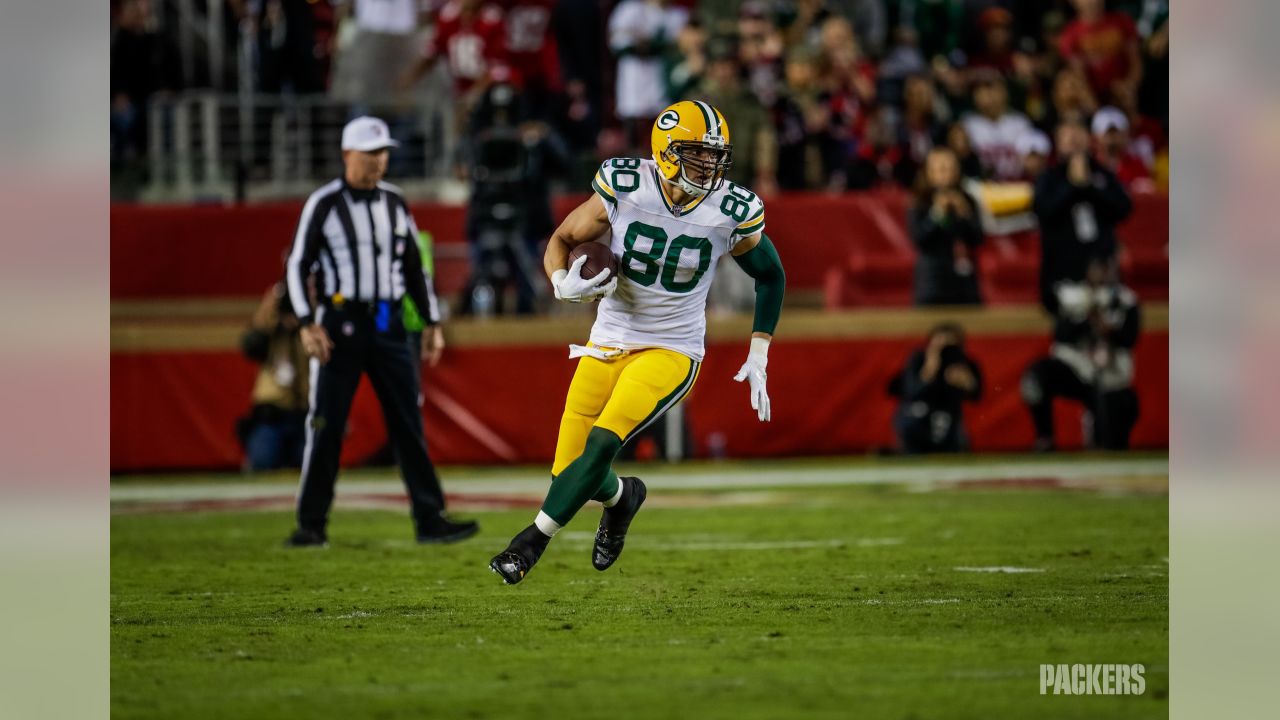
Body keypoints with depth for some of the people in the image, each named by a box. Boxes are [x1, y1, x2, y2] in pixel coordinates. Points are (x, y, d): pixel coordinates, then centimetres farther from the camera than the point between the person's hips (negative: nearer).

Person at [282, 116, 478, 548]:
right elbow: (297, 265, -5)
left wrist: (432, 322, 12)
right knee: (326, 426, -3)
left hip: (389, 325, 4)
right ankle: (311, 525, 4)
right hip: (340, 325, -4)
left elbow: (414, 266, 17)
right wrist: (307, 325, -14)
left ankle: (430, 519, 2)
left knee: (409, 423, 1)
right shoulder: (324, 204, -4)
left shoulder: (394, 203, 11)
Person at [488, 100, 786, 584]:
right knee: (570, 472, 0)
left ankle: (532, 541, -10)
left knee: (602, 442, -25)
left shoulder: (731, 216, -11)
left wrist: (758, 357, 4)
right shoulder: (624, 190, -12)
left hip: (671, 352, -2)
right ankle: (622, 496, 36)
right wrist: (563, 284, -21)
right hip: (608, 344, 2)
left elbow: (771, 277, 8)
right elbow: (561, 240, 1)